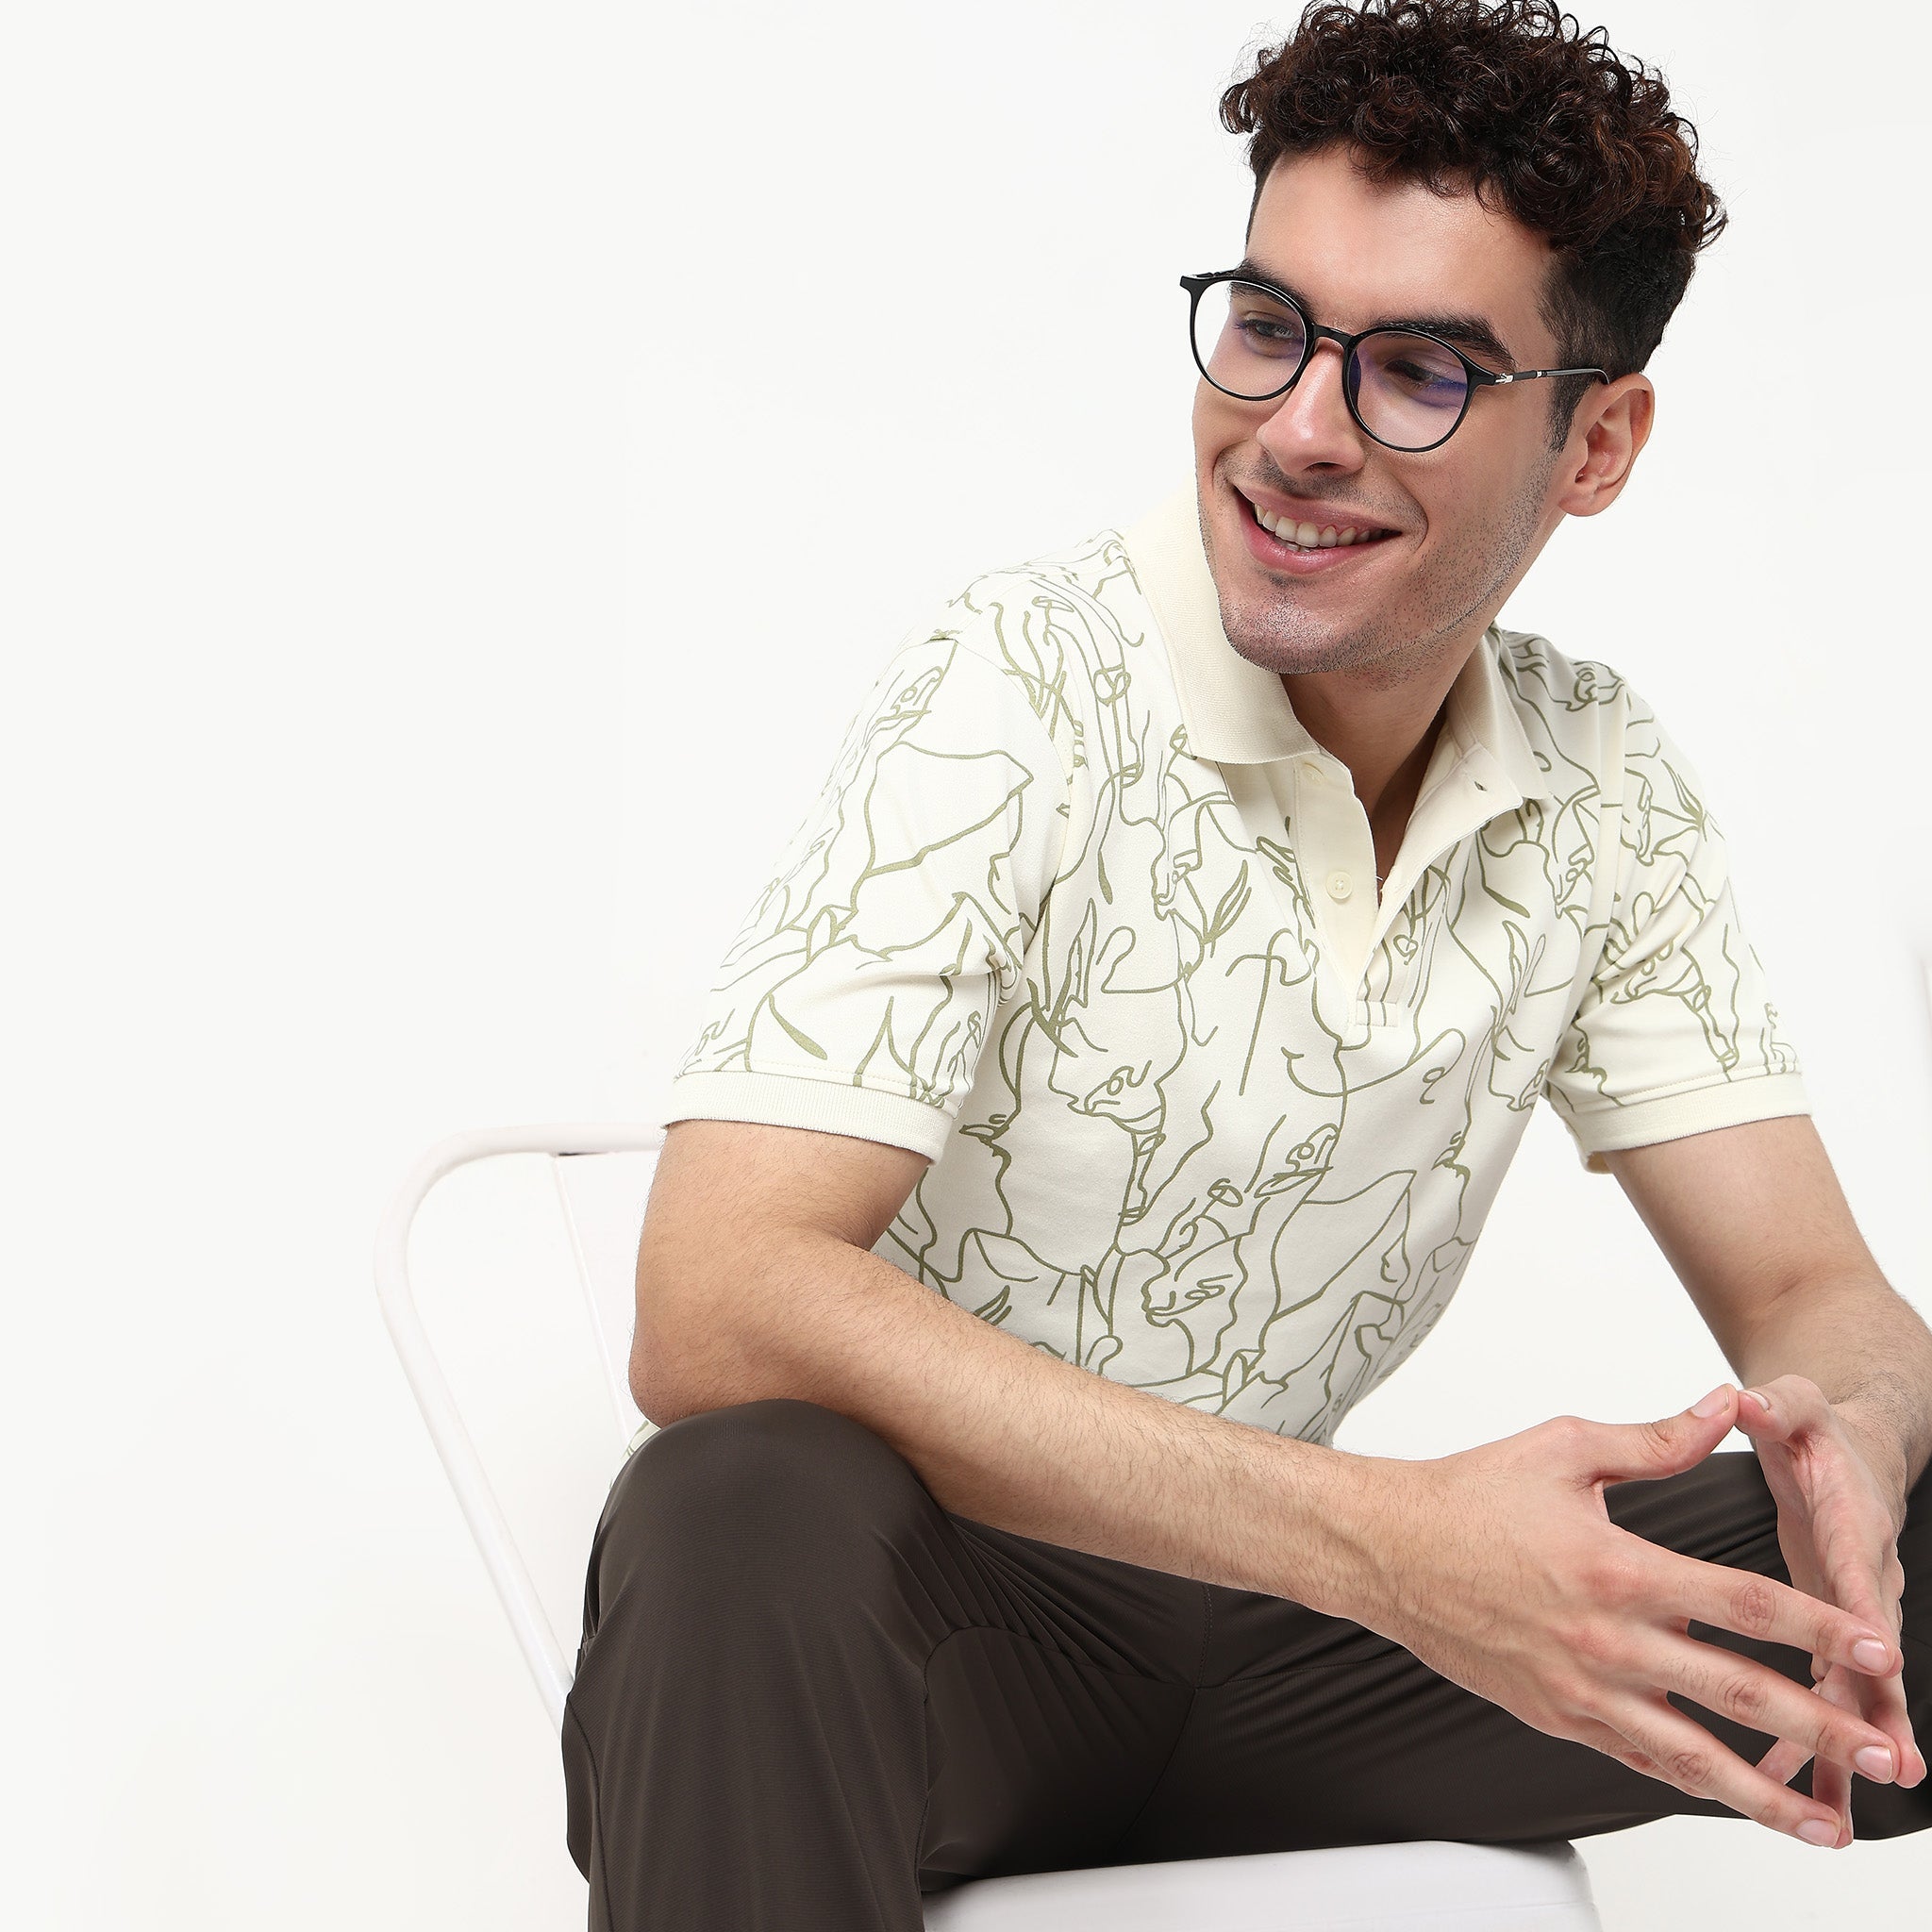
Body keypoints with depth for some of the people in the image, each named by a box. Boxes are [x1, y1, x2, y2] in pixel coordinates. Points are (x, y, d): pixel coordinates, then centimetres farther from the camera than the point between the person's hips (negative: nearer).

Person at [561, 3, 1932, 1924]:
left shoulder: (1601, 789, -1)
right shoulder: (1017, 701, -19)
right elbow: (716, 1311, -30)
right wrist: (1375, 1533, -37)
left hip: (1277, 1630, 5)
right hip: (938, 1614, -4)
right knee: (756, 1512, -39)